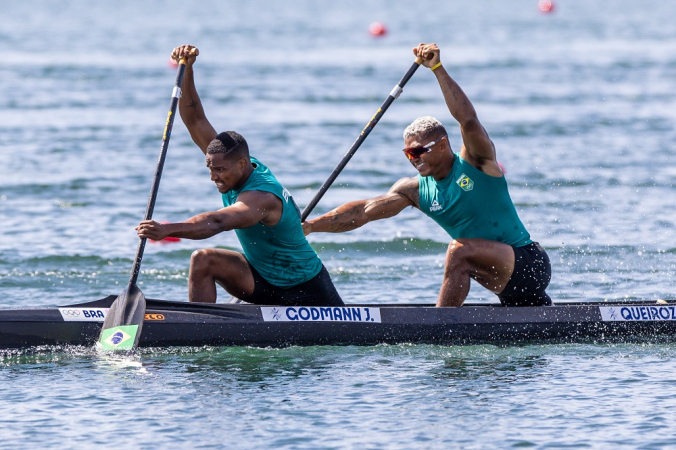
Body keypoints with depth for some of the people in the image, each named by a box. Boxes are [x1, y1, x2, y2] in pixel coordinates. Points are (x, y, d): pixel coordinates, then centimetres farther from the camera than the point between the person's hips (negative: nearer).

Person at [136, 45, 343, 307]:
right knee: (202, 260, -16)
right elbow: (195, 121, -10)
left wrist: (167, 230, -62)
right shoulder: (235, 167, -8)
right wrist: (186, 71, -23)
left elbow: (216, 223, -49)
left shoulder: (261, 196, -32)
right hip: (261, 279, 6)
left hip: (305, 289, -6)